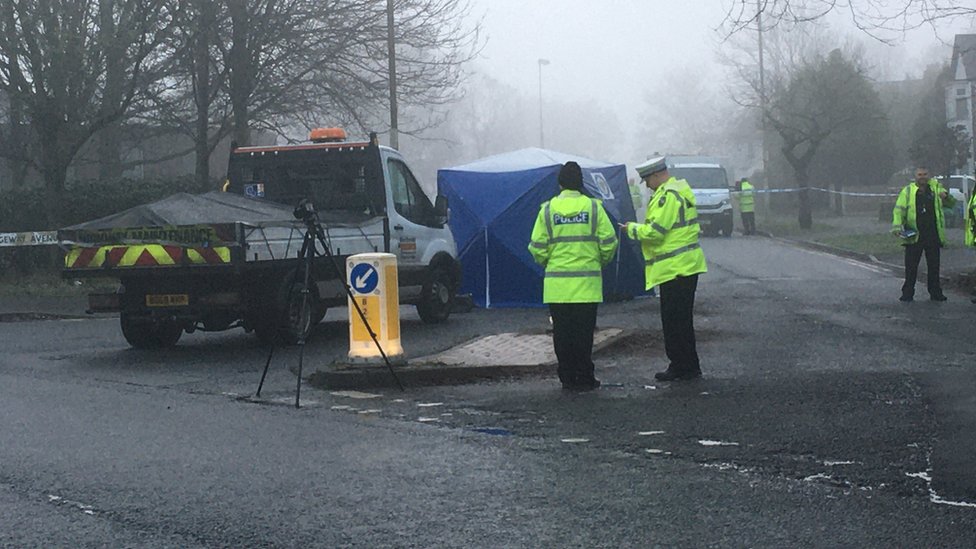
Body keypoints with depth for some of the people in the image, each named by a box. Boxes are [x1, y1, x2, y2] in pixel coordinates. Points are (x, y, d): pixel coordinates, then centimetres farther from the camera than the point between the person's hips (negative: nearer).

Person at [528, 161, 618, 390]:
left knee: (562, 333, 7)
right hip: (587, 282, -1)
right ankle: (584, 378, 4)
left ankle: (568, 377, 10)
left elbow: (538, 248, 0)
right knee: (584, 332, 4)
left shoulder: (548, 209, 0)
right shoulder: (593, 207, -2)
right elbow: (609, 242, -1)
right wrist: (601, 261, 18)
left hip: (557, 284, 1)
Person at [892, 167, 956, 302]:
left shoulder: (936, 187, 9)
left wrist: (946, 197, -15)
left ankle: (936, 292, 14)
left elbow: (952, 204, 9)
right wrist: (897, 226, -15)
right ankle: (907, 293, 8)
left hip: (933, 235, 1)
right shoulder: (908, 191, 4)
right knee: (911, 266, 1)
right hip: (913, 235, -1)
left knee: (934, 265, 6)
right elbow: (899, 209, 0)